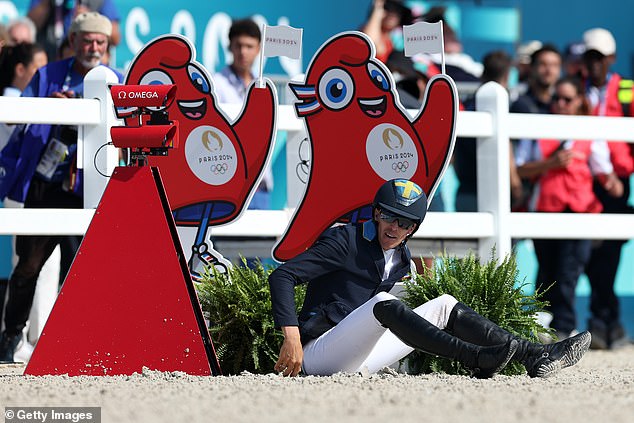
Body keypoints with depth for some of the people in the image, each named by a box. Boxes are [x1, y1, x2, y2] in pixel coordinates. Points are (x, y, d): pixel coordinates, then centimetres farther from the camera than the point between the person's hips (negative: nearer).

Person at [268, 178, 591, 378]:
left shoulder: (402, 261, 15)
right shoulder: (345, 241, -8)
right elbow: (282, 276, -16)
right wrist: (291, 337, -26)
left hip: (358, 360, 7)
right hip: (318, 356, -7)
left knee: (443, 306, -1)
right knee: (382, 303, -33)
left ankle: (533, 356, -15)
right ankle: (477, 359, -46)